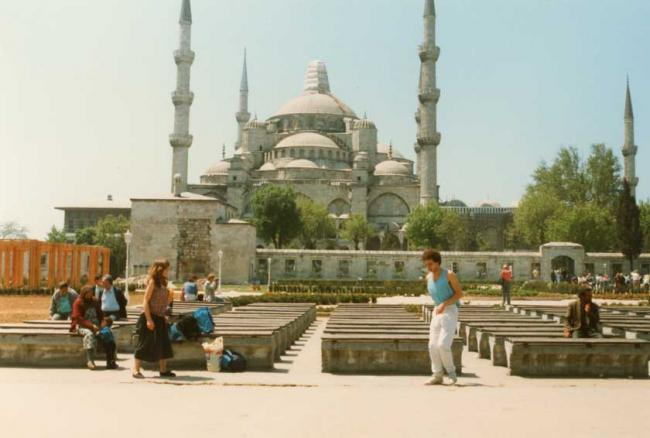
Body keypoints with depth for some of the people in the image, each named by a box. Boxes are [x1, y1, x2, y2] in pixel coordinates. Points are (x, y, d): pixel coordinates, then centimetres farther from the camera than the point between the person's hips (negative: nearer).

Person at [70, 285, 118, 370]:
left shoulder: (95, 302, 16)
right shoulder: (78, 303, 0)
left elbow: (100, 315, 20)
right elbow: (78, 318, -10)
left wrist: (100, 325, -1)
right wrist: (91, 325, -22)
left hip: (95, 326, 5)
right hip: (82, 326, -5)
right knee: (89, 334, -40)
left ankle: (110, 361, -23)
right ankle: (90, 361, -42)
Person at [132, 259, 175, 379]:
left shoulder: (163, 283, 13)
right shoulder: (152, 281, -10)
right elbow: (146, 301, -16)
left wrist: (169, 297, 3)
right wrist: (149, 319, -20)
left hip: (160, 318, 8)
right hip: (151, 317, -8)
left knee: (163, 344, 10)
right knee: (144, 344, -4)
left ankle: (163, 370, 18)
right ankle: (136, 370, 2)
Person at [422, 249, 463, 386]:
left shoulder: (449, 274, -12)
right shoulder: (429, 277, 7)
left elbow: (460, 294, -11)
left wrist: (444, 304, -22)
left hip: (450, 312, -6)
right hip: (437, 312, 6)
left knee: (443, 345, -16)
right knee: (433, 346, -1)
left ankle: (451, 371, 5)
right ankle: (437, 377, 7)